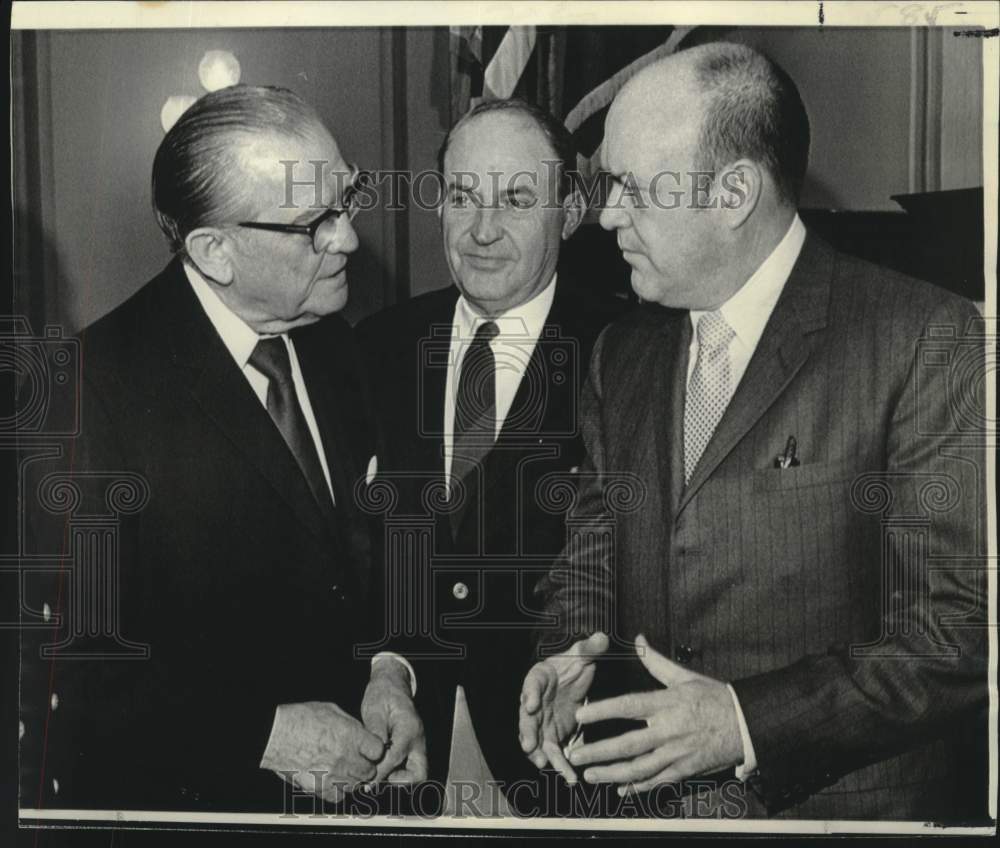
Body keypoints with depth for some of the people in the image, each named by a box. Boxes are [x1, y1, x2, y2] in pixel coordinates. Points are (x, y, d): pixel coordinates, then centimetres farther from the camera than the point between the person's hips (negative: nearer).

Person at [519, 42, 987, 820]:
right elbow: (591, 556, 10)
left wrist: (748, 724, -22)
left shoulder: (926, 341, -14)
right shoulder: (620, 354, 5)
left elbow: (961, 633, -16)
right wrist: (574, 656, -10)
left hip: (837, 805, -4)